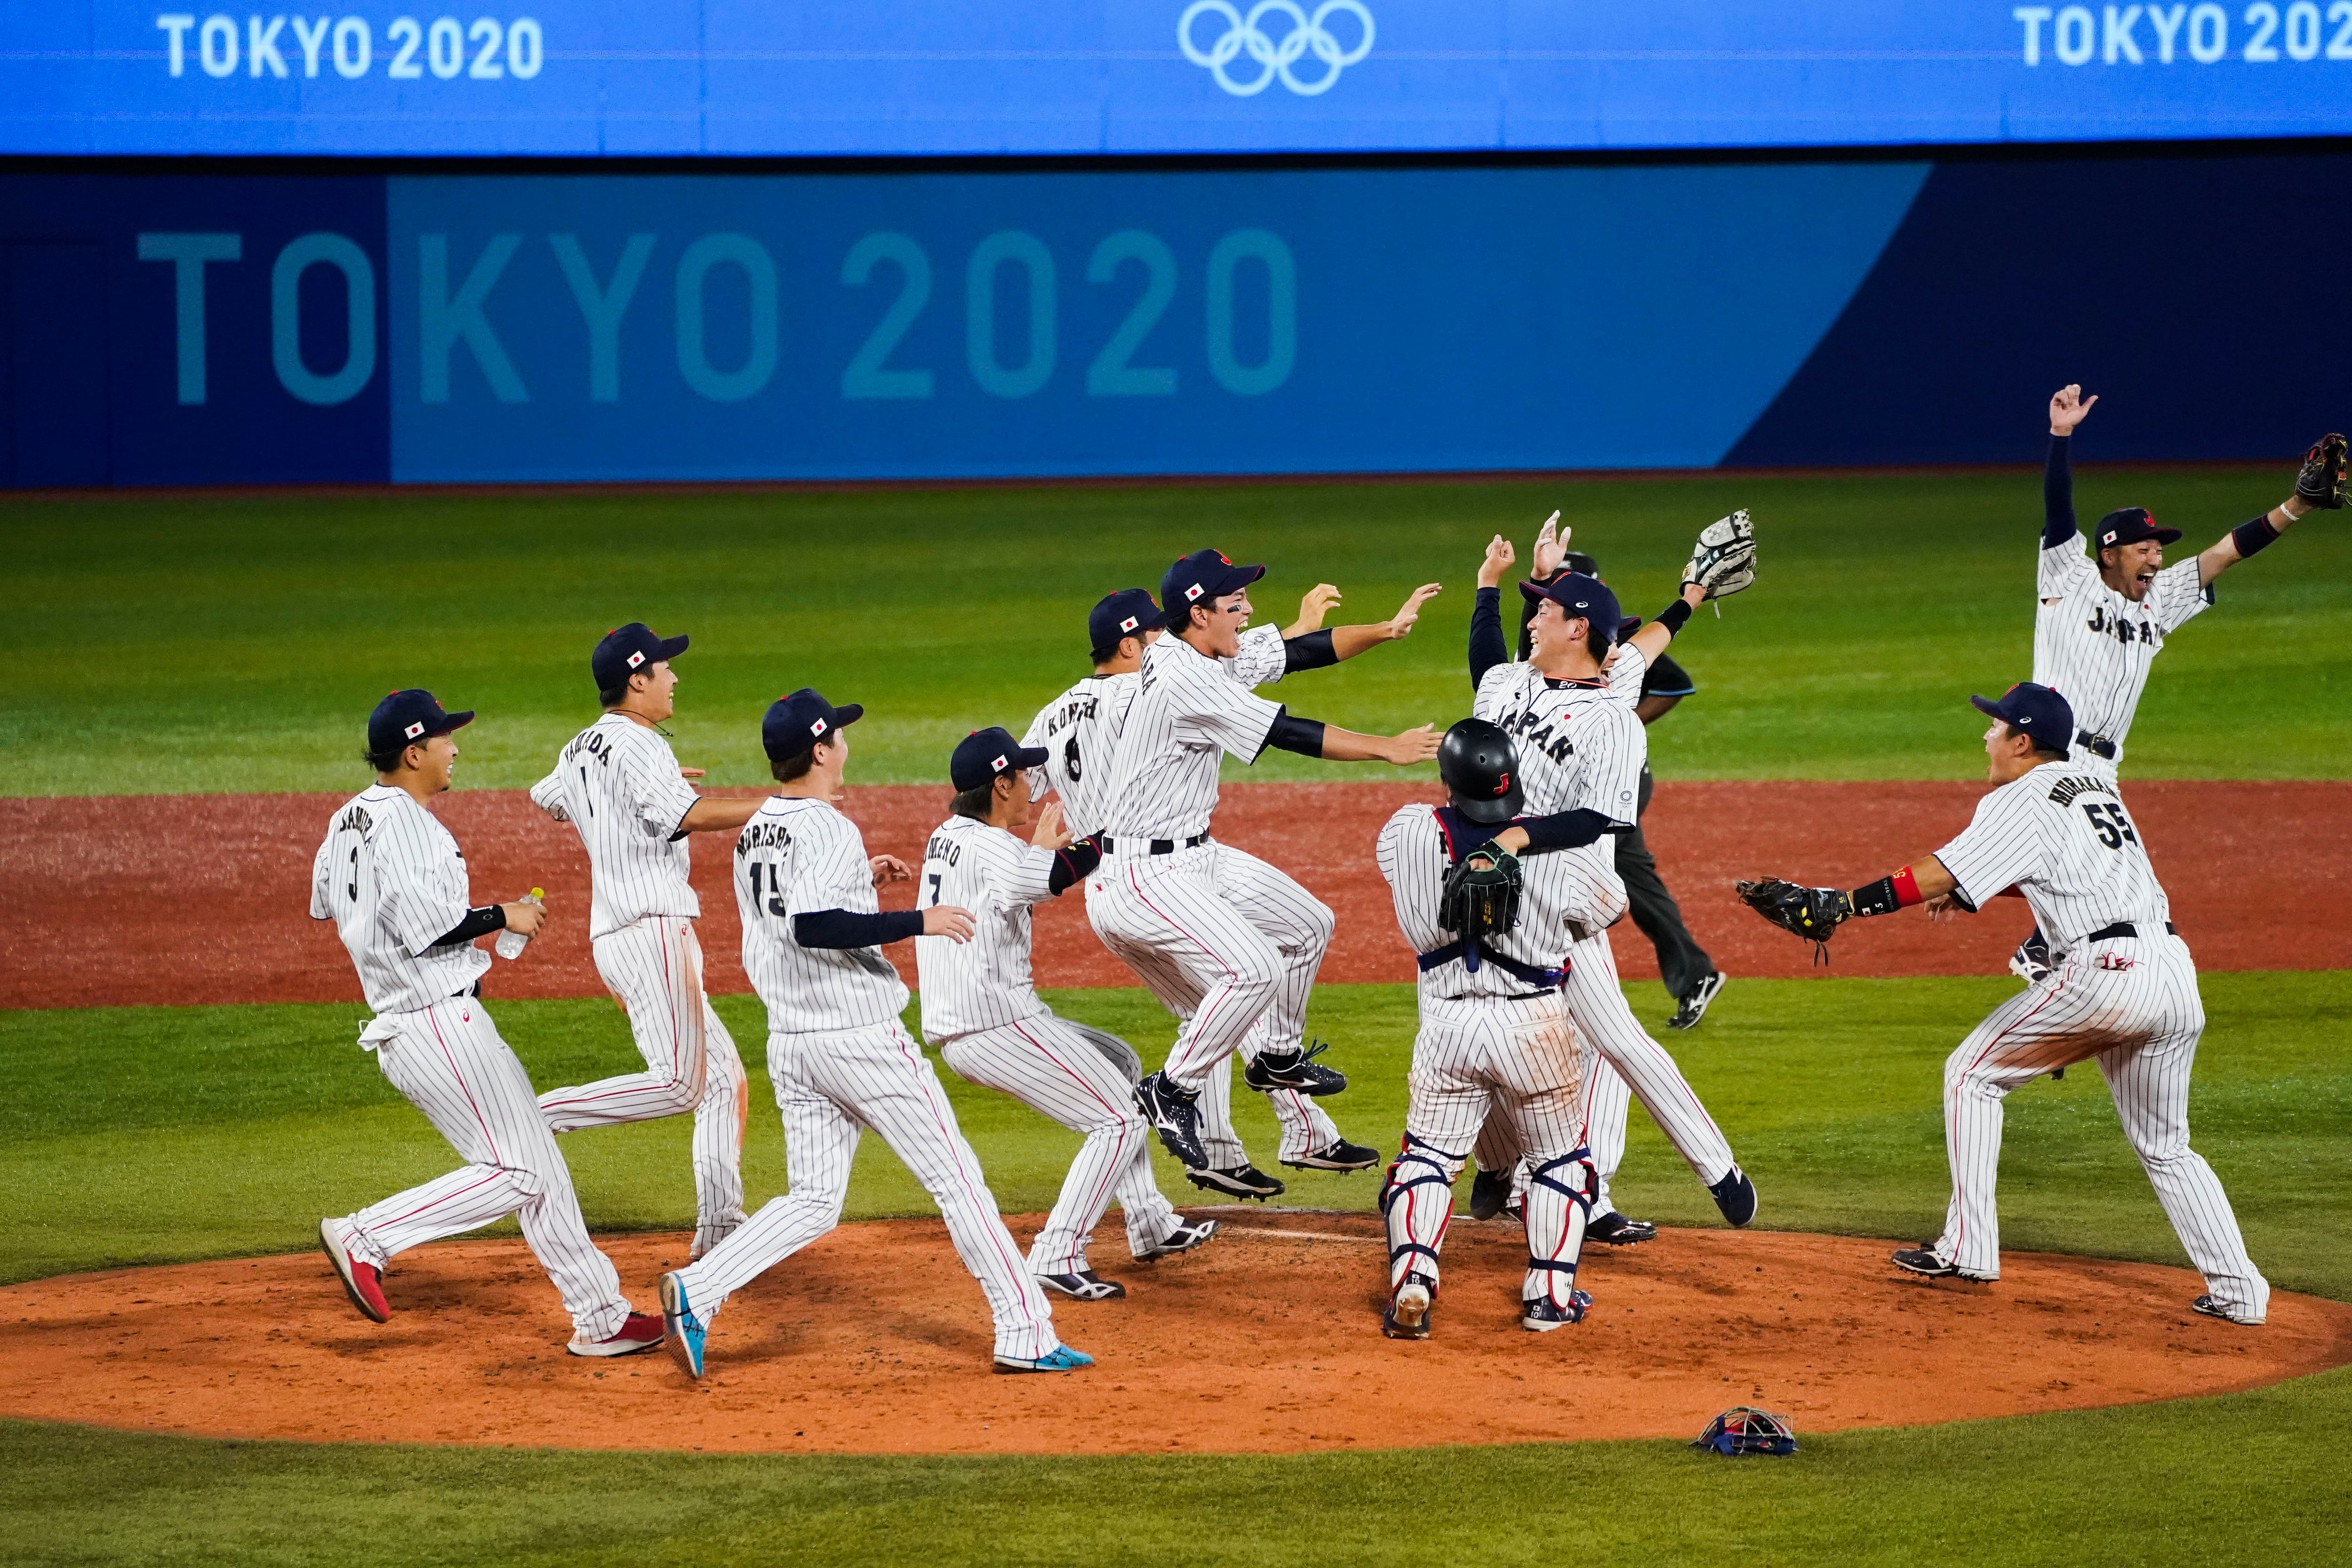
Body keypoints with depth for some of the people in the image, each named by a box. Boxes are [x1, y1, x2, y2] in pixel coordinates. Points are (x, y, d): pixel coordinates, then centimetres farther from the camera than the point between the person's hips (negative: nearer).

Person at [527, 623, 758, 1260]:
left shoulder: (580, 750, 17)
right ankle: (537, 1120, -19)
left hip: (613, 938, 10)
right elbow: (690, 816, -26)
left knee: (724, 1078, 10)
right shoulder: (637, 744, -10)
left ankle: (719, 1230, 4)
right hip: (650, 928, -10)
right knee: (679, 1083, -18)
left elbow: (547, 797, 39)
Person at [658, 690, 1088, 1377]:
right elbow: (812, 928, -30)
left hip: (789, 1041, 8)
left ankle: (696, 1291, -9)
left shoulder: (754, 833, 11)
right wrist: (917, 922, -25)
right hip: (861, 1037, -8)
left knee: (812, 1201, 9)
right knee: (954, 1177, 1)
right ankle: (1024, 1333, 4)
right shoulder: (829, 831, -16)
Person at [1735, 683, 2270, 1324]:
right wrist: (1970, 886, 25)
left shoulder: (2023, 802, -2)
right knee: (2166, 1148, 19)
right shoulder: (2095, 784, 22)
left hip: (2101, 972, -7)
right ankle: (2237, 1288, 7)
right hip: (2174, 972, 7)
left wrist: (1841, 903, -10)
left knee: (1971, 1074, 10)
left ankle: (1968, 1248, 7)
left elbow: (1939, 875, -11)